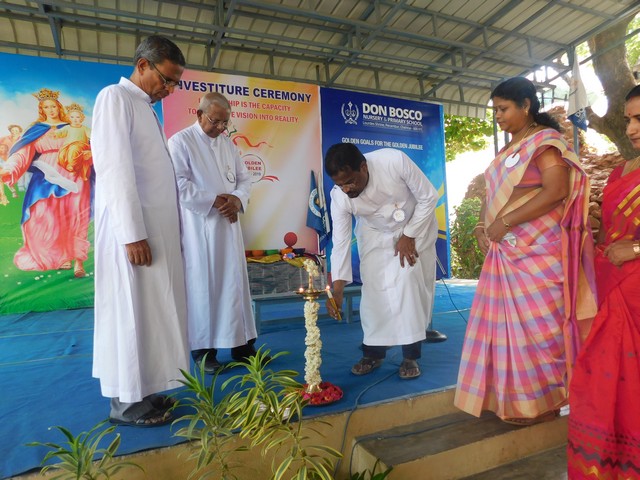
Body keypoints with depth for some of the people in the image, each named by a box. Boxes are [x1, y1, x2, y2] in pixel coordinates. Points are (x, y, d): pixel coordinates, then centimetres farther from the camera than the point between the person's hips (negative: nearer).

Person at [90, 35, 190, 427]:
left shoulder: (147, 109, 21)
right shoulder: (115, 98, -3)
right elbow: (115, 169, -14)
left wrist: (169, 232, 13)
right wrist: (132, 234, -19)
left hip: (158, 230, 8)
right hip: (132, 229, -8)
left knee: (152, 311, 10)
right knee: (130, 313, -2)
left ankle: (142, 390, 21)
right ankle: (126, 401, 10)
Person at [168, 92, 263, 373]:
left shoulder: (228, 143, 15)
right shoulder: (180, 142, -3)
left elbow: (244, 178, 13)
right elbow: (180, 185, -12)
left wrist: (237, 200, -7)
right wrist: (215, 201, -13)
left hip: (228, 224, 6)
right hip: (199, 227, -5)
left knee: (235, 283, 7)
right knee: (203, 286, 0)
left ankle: (241, 344, 17)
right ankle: (203, 349, 13)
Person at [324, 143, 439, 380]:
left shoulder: (395, 161, -35)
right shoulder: (339, 196, -27)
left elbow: (429, 197, -21)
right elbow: (340, 241, -21)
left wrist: (409, 236, -19)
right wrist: (337, 287, -27)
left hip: (415, 226, -2)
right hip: (374, 234, 2)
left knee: (409, 283, -12)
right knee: (373, 288, -6)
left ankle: (411, 356, 1)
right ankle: (373, 353, 11)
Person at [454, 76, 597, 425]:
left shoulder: (545, 141, -7)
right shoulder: (510, 148, 18)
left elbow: (556, 190, -20)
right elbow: (494, 193, 18)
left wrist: (504, 223, -19)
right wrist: (482, 227, 2)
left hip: (536, 251, -8)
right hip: (506, 250, 8)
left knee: (535, 325, 0)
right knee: (507, 322, 11)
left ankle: (543, 402, 17)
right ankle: (512, 396, 25)